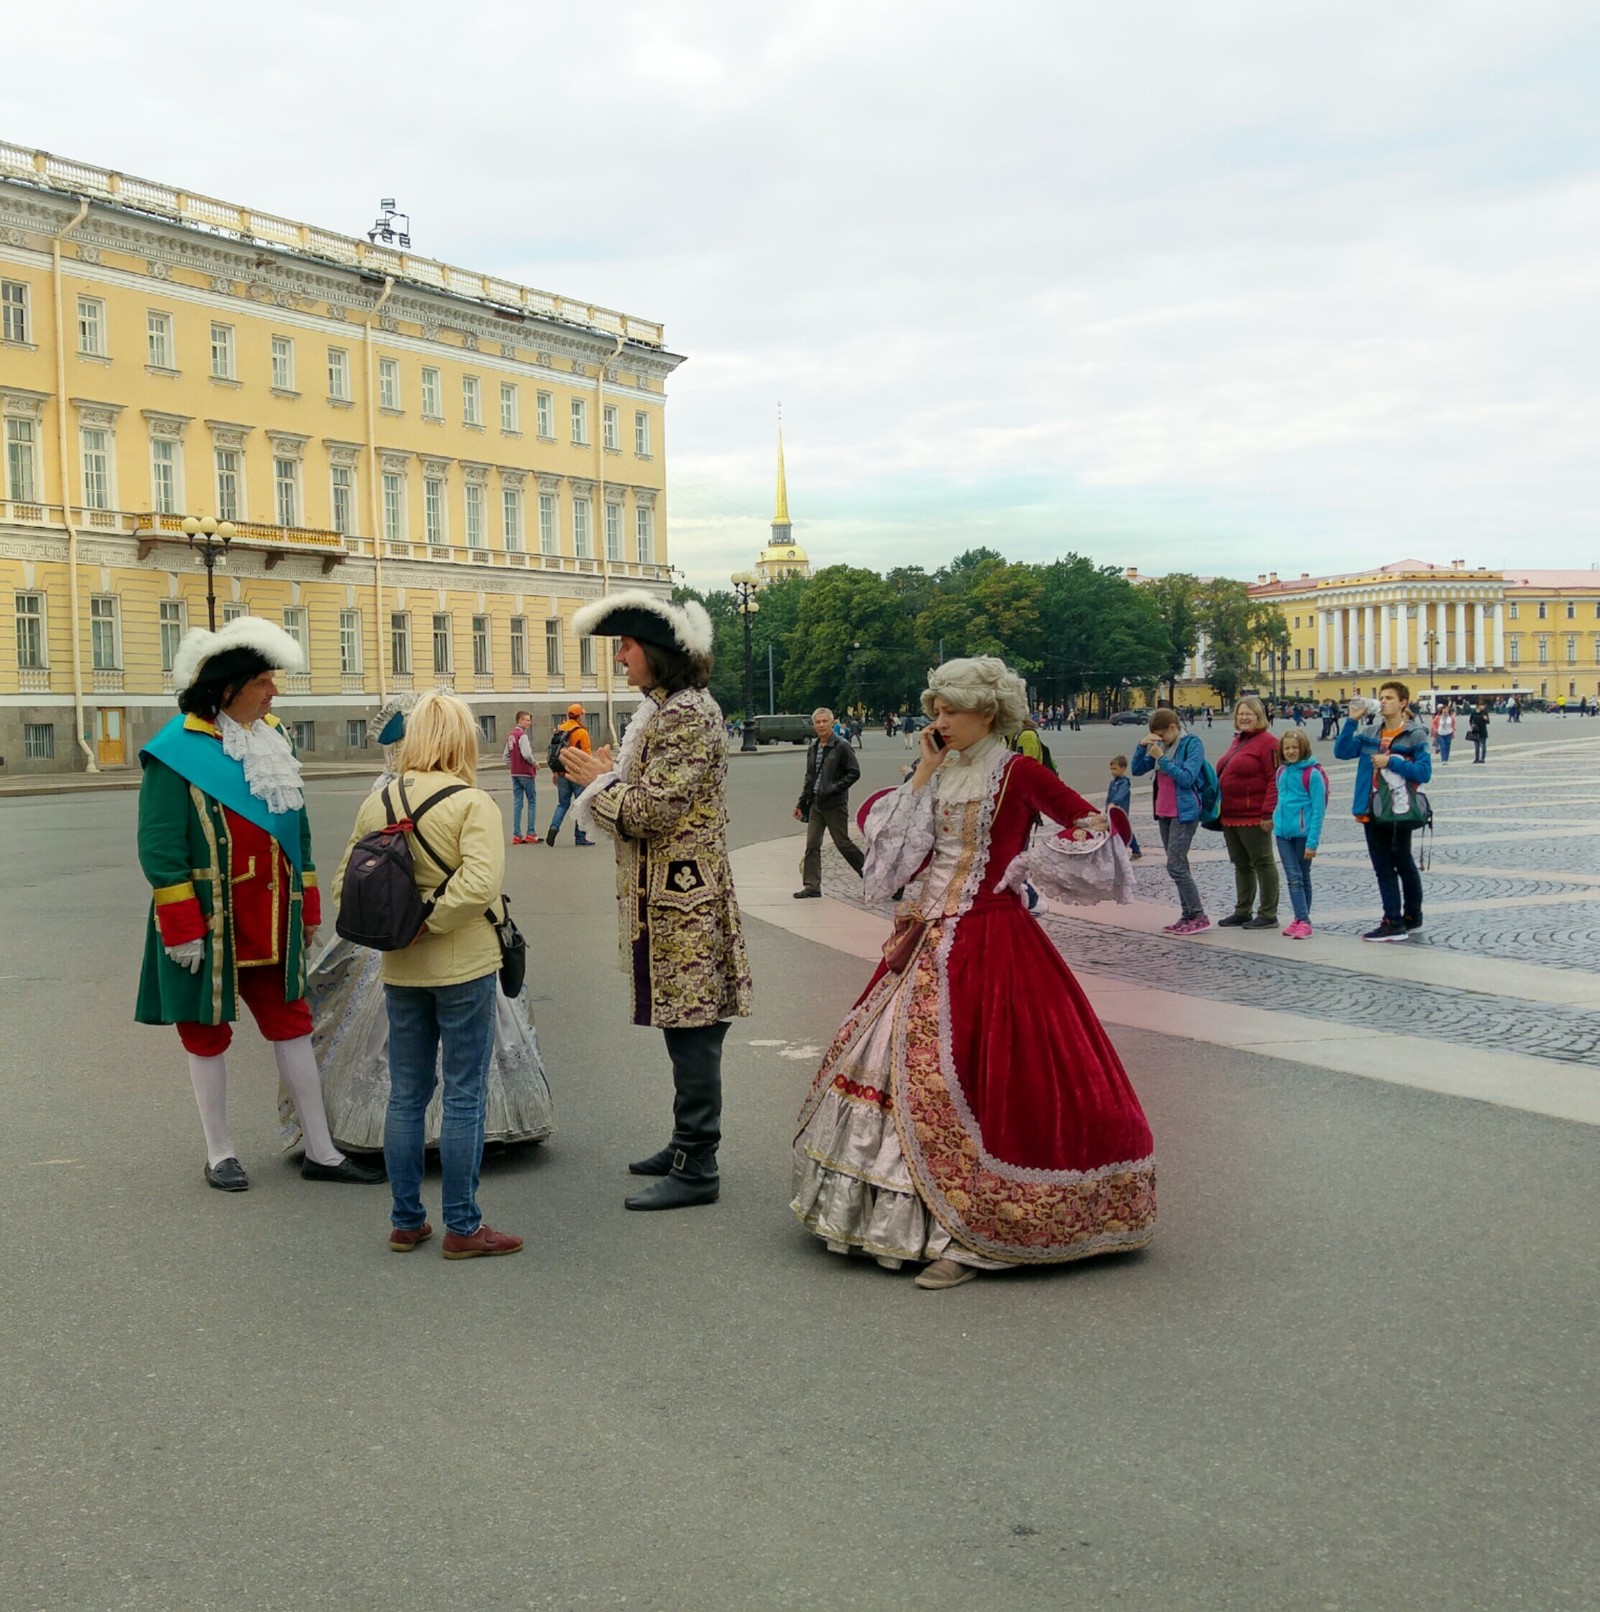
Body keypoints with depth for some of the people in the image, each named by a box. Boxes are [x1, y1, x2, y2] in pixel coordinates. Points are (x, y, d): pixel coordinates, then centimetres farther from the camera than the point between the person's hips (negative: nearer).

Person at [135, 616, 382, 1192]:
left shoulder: (273, 738, 7)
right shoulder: (178, 751, -14)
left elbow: (296, 827, 15)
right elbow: (160, 846, -15)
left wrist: (308, 904, 15)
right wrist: (180, 924, -18)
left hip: (271, 918, 6)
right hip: (210, 923, -6)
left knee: (292, 1023, 9)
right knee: (208, 1031, 8)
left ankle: (321, 1152, 17)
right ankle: (219, 1154, 22)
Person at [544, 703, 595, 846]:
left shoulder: (558, 730, 7)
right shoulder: (581, 732, -10)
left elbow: (553, 752, 9)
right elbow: (586, 755, -12)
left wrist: (555, 772, 16)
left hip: (562, 774, 5)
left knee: (562, 804, 14)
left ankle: (554, 827, -7)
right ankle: (580, 837, 6)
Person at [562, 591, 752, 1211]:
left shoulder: (688, 716, -16)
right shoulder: (666, 711, 16)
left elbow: (652, 810, -21)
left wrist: (599, 782, -6)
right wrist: (612, 773, 11)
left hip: (682, 900, -10)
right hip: (669, 895, 10)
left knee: (692, 1028, -5)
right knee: (684, 1024, 16)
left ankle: (696, 1170, 0)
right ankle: (688, 1144, 25)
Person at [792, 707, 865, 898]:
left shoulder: (841, 746, -9)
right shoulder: (812, 748, 12)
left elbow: (854, 772, -12)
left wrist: (834, 789, -18)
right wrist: (801, 803, 16)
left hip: (835, 804, -7)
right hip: (815, 803, 7)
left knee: (843, 843, -2)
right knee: (812, 845, 3)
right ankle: (812, 886, 7)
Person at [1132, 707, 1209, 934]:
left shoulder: (1192, 743, -9)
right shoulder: (1161, 745, 9)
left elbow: (1187, 777, -18)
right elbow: (1137, 770, 8)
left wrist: (1161, 758, -19)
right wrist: (1142, 747, -7)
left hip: (1184, 813, -8)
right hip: (1164, 813, 8)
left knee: (1176, 866, -12)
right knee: (1178, 866, 10)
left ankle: (1199, 916, -7)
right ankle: (1187, 916, 16)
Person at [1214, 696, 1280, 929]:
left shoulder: (1267, 742, -11)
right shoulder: (1237, 741, 18)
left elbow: (1275, 780, -17)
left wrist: (1268, 813, -22)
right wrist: (1220, 809, 18)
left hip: (1253, 817, -9)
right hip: (1230, 816, 9)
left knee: (1262, 863, -1)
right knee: (1241, 865, 15)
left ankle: (1268, 915, 5)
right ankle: (1242, 912, 23)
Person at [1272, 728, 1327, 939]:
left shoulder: (1312, 774, -11)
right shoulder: (1282, 771, 8)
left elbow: (1318, 810, -12)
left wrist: (1312, 841, -16)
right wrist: (1277, 821, 12)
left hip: (1303, 833, -5)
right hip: (1283, 832, 5)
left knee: (1303, 877, 5)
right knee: (1293, 878, 0)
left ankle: (1303, 921, 9)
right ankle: (1301, 920, 0)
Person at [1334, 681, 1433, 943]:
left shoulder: (1415, 735, -7)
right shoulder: (1370, 732, 8)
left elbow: (1424, 772, -13)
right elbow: (1342, 751, -2)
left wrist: (1391, 762, -18)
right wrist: (1352, 721, -9)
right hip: (1372, 810, 5)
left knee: (1403, 864, 8)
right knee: (1382, 868, 6)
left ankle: (1411, 915, 20)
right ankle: (1393, 922, 10)